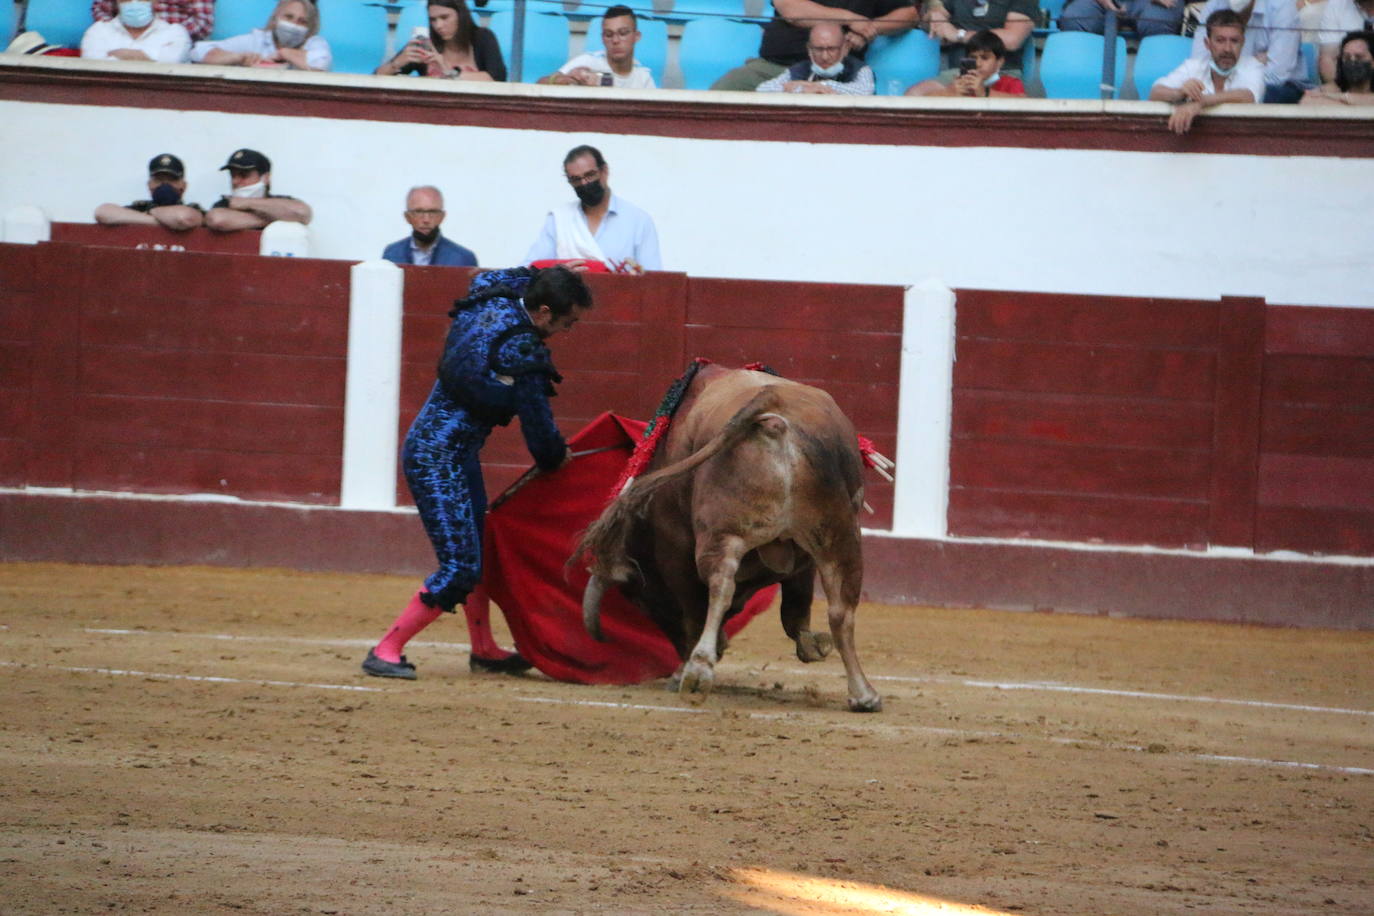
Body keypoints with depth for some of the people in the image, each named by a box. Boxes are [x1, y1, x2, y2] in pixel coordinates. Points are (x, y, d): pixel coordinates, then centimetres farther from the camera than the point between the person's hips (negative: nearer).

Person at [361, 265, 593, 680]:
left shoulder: (489, 302, 1)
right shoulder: (521, 348, -22)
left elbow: (487, 277, 30)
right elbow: (536, 418, -11)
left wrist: (550, 271, 28)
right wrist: (556, 458, 8)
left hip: (458, 454, 10)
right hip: (438, 455, -10)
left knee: (476, 551, 19)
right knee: (459, 569, -10)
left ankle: (483, 650, 30)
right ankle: (385, 651, -6)